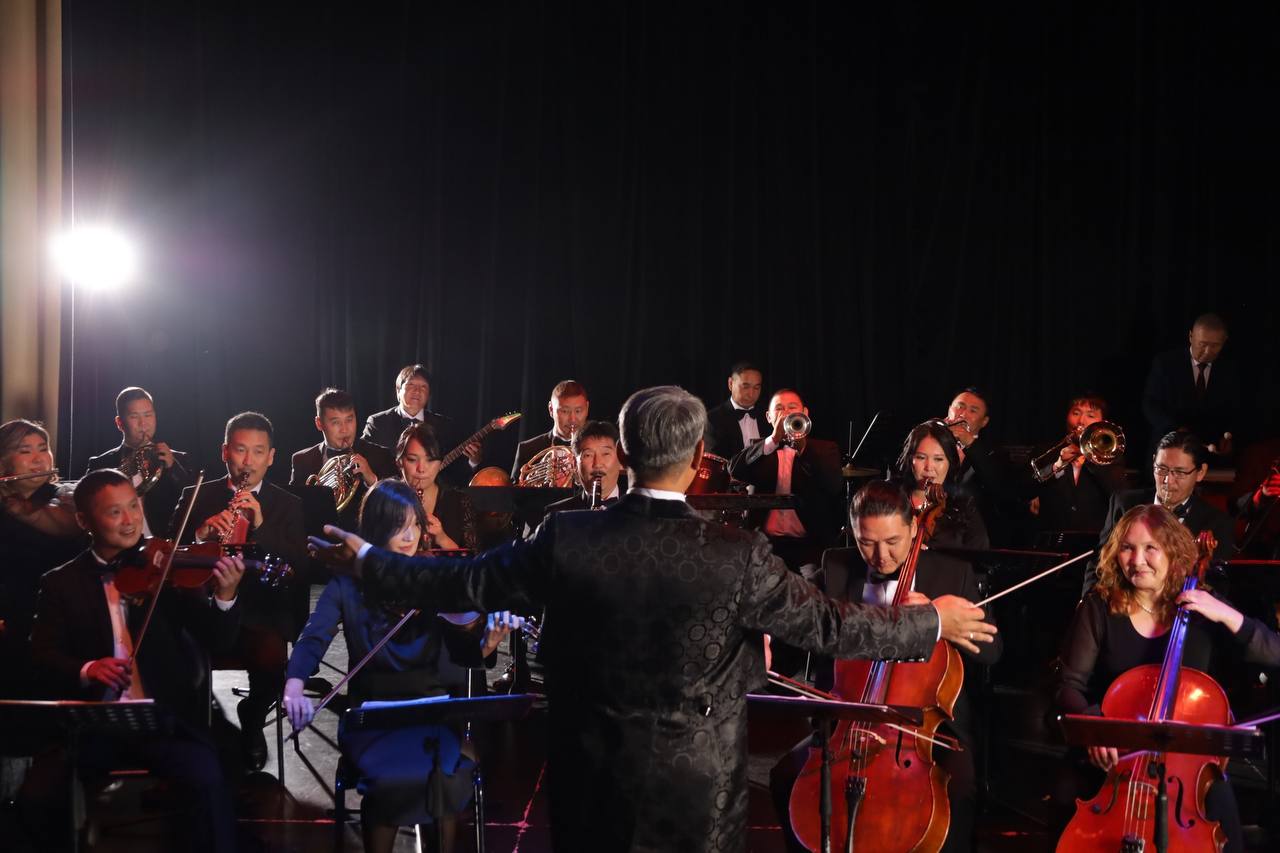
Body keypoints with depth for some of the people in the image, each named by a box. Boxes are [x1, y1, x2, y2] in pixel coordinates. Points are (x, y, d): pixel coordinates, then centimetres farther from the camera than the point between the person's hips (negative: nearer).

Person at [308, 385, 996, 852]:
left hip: (590, 789, 2)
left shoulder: (567, 541, -11)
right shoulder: (735, 555, -16)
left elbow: (467, 584, -1)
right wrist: (934, 622, 6)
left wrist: (366, 562, 14)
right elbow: (829, 626, -8)